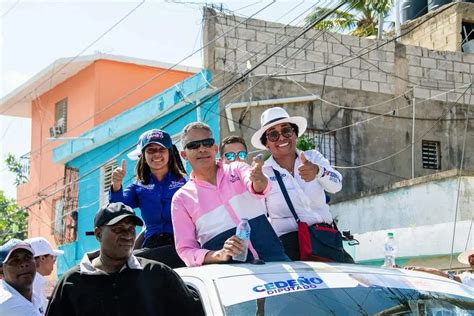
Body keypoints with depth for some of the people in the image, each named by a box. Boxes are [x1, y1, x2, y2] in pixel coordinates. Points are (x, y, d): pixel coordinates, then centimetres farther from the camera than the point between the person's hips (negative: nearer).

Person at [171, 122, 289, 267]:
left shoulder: (236, 169, 12)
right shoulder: (181, 199, 11)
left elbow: (256, 188, -10)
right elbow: (185, 249, 6)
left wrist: (259, 181, -35)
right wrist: (218, 255, -13)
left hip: (270, 256, 0)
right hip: (228, 269, 0)